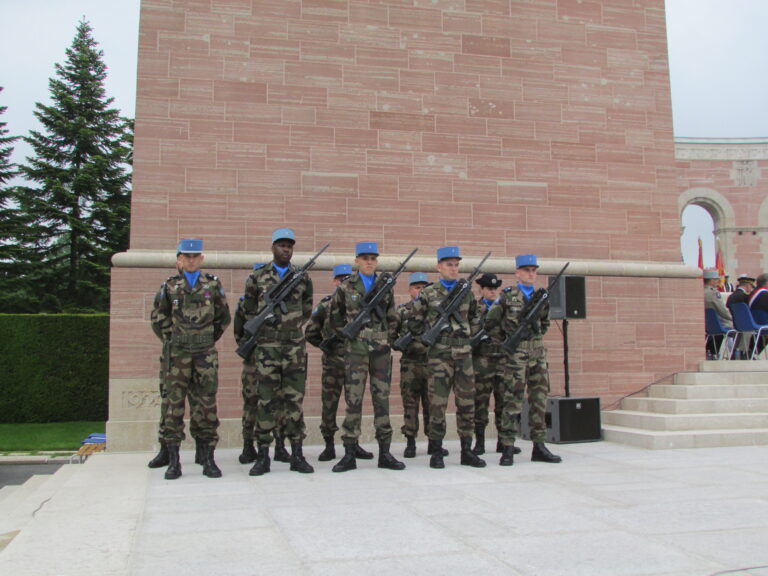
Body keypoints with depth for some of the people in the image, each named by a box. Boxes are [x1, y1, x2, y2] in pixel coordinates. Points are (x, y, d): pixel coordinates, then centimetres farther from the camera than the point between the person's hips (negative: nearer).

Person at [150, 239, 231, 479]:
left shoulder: (213, 284, 6)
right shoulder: (170, 286, 7)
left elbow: (224, 317, 12)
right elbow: (158, 319, 15)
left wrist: (210, 339, 9)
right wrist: (172, 339, 9)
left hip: (206, 353, 0)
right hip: (178, 353, 0)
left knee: (206, 405, 2)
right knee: (174, 404, 1)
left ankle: (208, 460, 8)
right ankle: (173, 462, 7)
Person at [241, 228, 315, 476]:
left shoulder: (302, 278, 8)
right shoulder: (257, 277, 4)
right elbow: (248, 310, 14)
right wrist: (263, 328, 11)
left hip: (295, 347, 1)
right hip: (266, 347, -1)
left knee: (295, 400, 3)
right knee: (266, 401, 0)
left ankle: (297, 454, 9)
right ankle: (263, 456, 7)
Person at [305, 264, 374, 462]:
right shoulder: (325, 303, 3)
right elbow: (310, 332, 6)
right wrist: (326, 345, -1)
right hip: (332, 361, -1)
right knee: (329, 403, 2)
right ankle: (329, 445, 10)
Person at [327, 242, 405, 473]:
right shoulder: (346, 287, 3)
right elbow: (334, 316, 14)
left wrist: (389, 338, 8)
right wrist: (345, 335, 8)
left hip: (382, 349, 2)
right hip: (355, 350, -2)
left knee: (382, 399, 4)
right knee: (353, 399, -2)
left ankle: (385, 453, 11)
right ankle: (349, 454, 3)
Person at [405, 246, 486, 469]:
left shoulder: (466, 291, 12)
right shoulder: (428, 294, 1)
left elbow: (475, 319, 25)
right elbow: (412, 323, 6)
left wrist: (468, 335, 13)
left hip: (464, 354, 4)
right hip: (439, 355, -4)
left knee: (467, 403, 5)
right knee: (438, 403, -3)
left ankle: (467, 451, 14)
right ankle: (436, 452, 7)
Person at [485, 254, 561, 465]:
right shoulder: (507, 295, -1)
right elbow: (490, 323, 2)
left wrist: (537, 338, 15)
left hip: (539, 353, 5)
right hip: (517, 355, -5)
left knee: (539, 399, 7)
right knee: (513, 400, -5)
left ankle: (539, 447, 14)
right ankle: (508, 449, -1)